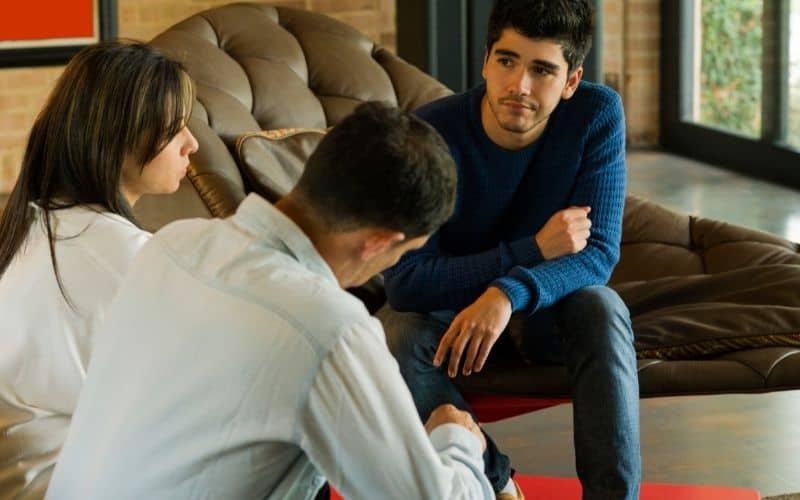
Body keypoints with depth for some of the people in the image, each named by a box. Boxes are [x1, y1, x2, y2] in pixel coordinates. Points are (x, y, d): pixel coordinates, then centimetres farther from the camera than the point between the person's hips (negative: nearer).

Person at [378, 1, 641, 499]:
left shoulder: (597, 115, -21)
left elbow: (599, 253, -24)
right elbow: (405, 280, -30)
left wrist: (510, 292, -42)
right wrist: (533, 250, -34)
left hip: (545, 308, 1)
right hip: (448, 308, 0)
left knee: (602, 309, -31)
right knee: (400, 336, -32)